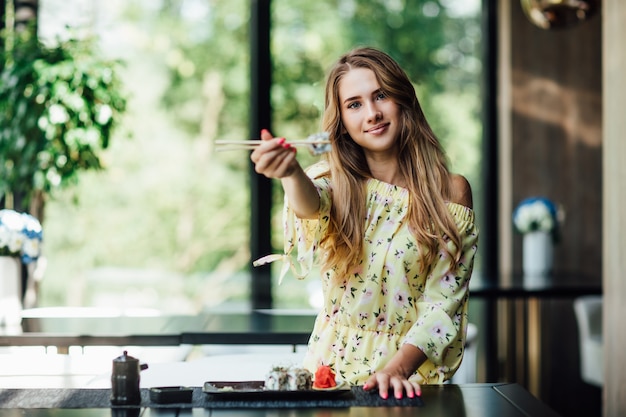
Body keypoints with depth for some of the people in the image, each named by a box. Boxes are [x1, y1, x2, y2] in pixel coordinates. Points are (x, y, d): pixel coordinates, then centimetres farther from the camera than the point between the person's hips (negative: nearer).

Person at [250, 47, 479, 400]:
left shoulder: (450, 192, 0)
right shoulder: (334, 181, 3)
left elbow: (443, 303, -3)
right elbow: (311, 204, -21)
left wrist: (399, 367, -19)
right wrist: (292, 174, -43)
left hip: (412, 371, -1)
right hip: (334, 366, 2)